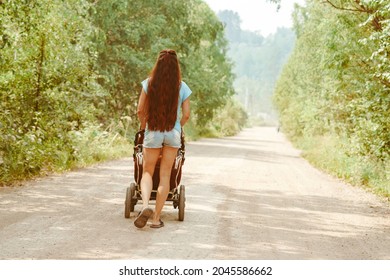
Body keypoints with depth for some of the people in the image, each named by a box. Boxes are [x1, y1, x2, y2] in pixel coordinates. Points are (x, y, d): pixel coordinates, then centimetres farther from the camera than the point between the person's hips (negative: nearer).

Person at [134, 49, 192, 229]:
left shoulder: (149, 83, -6)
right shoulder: (182, 87, -4)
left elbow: (140, 110, -4)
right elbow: (186, 115, -1)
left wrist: (143, 125, 16)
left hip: (152, 133, 0)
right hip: (173, 133, 1)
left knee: (147, 172, 13)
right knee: (165, 175, 8)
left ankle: (145, 205, -14)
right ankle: (157, 218, 9)